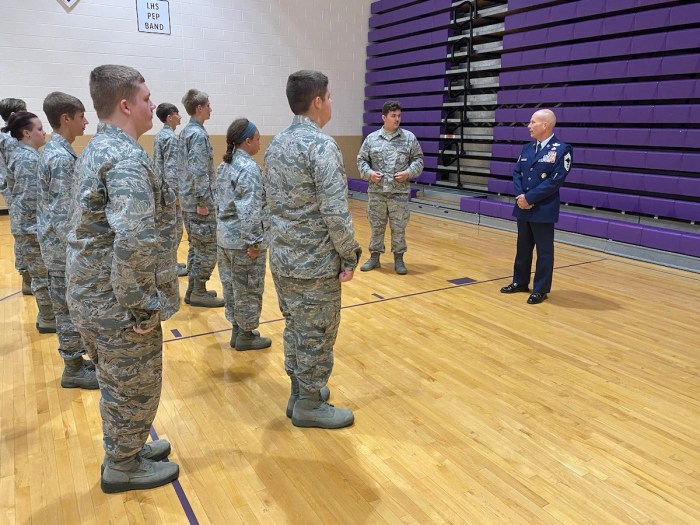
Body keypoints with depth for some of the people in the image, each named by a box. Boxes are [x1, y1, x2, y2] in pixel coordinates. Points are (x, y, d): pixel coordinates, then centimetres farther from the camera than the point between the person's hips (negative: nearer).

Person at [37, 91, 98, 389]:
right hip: (65, 250, -9)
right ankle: (73, 369, 16)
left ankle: (75, 359, 31)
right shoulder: (62, 158, -20)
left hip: (59, 246, 10)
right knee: (72, 309, 3)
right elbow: (63, 217, -23)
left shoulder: (54, 150, 11)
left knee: (68, 308, 18)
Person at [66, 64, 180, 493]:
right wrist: (139, 307, -23)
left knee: (117, 383, 24)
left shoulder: (96, 149, 11)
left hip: (93, 294, 10)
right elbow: (136, 241, -34)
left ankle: (125, 447, 43)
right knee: (135, 388, 10)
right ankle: (123, 467, 30)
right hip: (118, 302, -10)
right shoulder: (127, 158, -22)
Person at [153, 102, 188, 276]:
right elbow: (171, 168, -22)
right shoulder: (171, 137, -16)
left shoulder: (159, 135, 14)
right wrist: (176, 193, -22)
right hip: (170, 189, -10)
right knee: (175, 228, -3)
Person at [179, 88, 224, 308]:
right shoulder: (199, 134, -16)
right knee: (208, 248, -2)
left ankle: (193, 289, 21)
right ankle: (199, 293, 5)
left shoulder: (186, 132, 15)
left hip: (189, 200, 10)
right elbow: (199, 171, -23)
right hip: (199, 202, -10)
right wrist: (203, 202, -22)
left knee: (196, 246, 15)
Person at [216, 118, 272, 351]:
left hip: (225, 237, 9)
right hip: (242, 241, -9)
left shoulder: (224, 165, 10)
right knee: (248, 289, 5)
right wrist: (254, 242, -19)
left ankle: (237, 329, 29)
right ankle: (246, 335, 17)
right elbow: (249, 211, -23)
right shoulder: (249, 168, -18)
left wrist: (224, 228, 20)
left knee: (232, 286, 17)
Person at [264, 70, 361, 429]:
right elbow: (335, 212, -22)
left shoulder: (276, 144, 9)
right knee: (317, 335, 6)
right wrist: (349, 256, -11)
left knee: (295, 327, 19)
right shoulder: (321, 145, -18)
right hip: (315, 263, -8)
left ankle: (300, 392, 34)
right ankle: (309, 405, 21)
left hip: (281, 258, 8)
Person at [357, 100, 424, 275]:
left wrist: (409, 172, -10)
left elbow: (418, 159, 7)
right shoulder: (371, 138, 4)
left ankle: (399, 259, 18)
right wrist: (369, 173, -8)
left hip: (399, 192, -1)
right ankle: (374, 257, 23)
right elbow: (361, 160, 10)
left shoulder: (409, 137, 3)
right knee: (376, 226, 10)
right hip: (376, 192, 1)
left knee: (399, 228, 5)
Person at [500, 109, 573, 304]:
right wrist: (520, 196, -9)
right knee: (523, 248, 16)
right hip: (523, 208, 6)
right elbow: (516, 173, 8)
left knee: (544, 250, 4)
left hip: (544, 210, -6)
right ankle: (520, 282, 29)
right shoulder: (527, 148, 11)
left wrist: (529, 198, -17)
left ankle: (541, 290, 13)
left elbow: (555, 181, -15)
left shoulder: (562, 149, -9)